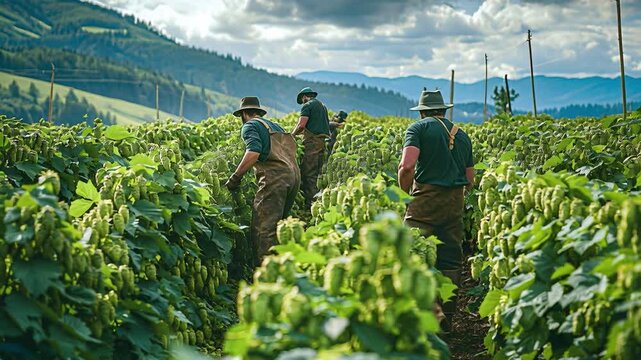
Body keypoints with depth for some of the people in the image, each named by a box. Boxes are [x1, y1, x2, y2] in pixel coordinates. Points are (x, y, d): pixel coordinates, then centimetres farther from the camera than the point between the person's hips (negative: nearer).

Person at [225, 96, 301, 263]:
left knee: (263, 228, -11)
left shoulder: (250, 125, 5)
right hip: (294, 174, 8)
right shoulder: (274, 125, 30)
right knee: (279, 222, 19)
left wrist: (235, 177, -9)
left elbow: (253, 152, -13)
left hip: (275, 176, -8)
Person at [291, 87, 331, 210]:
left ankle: (310, 203, -13)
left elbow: (301, 125, -14)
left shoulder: (307, 105, -4)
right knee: (316, 174, 13)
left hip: (312, 142, -8)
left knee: (308, 173, -9)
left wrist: (292, 135, 3)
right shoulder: (323, 106, 22)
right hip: (324, 141, 8)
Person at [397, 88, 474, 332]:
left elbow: (407, 166, -16)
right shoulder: (462, 135, 18)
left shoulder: (419, 128, 0)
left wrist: (405, 192, 0)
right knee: (451, 260, 10)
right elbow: (470, 181, 18)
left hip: (426, 201, -6)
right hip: (455, 202, 6)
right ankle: (446, 316, 16)